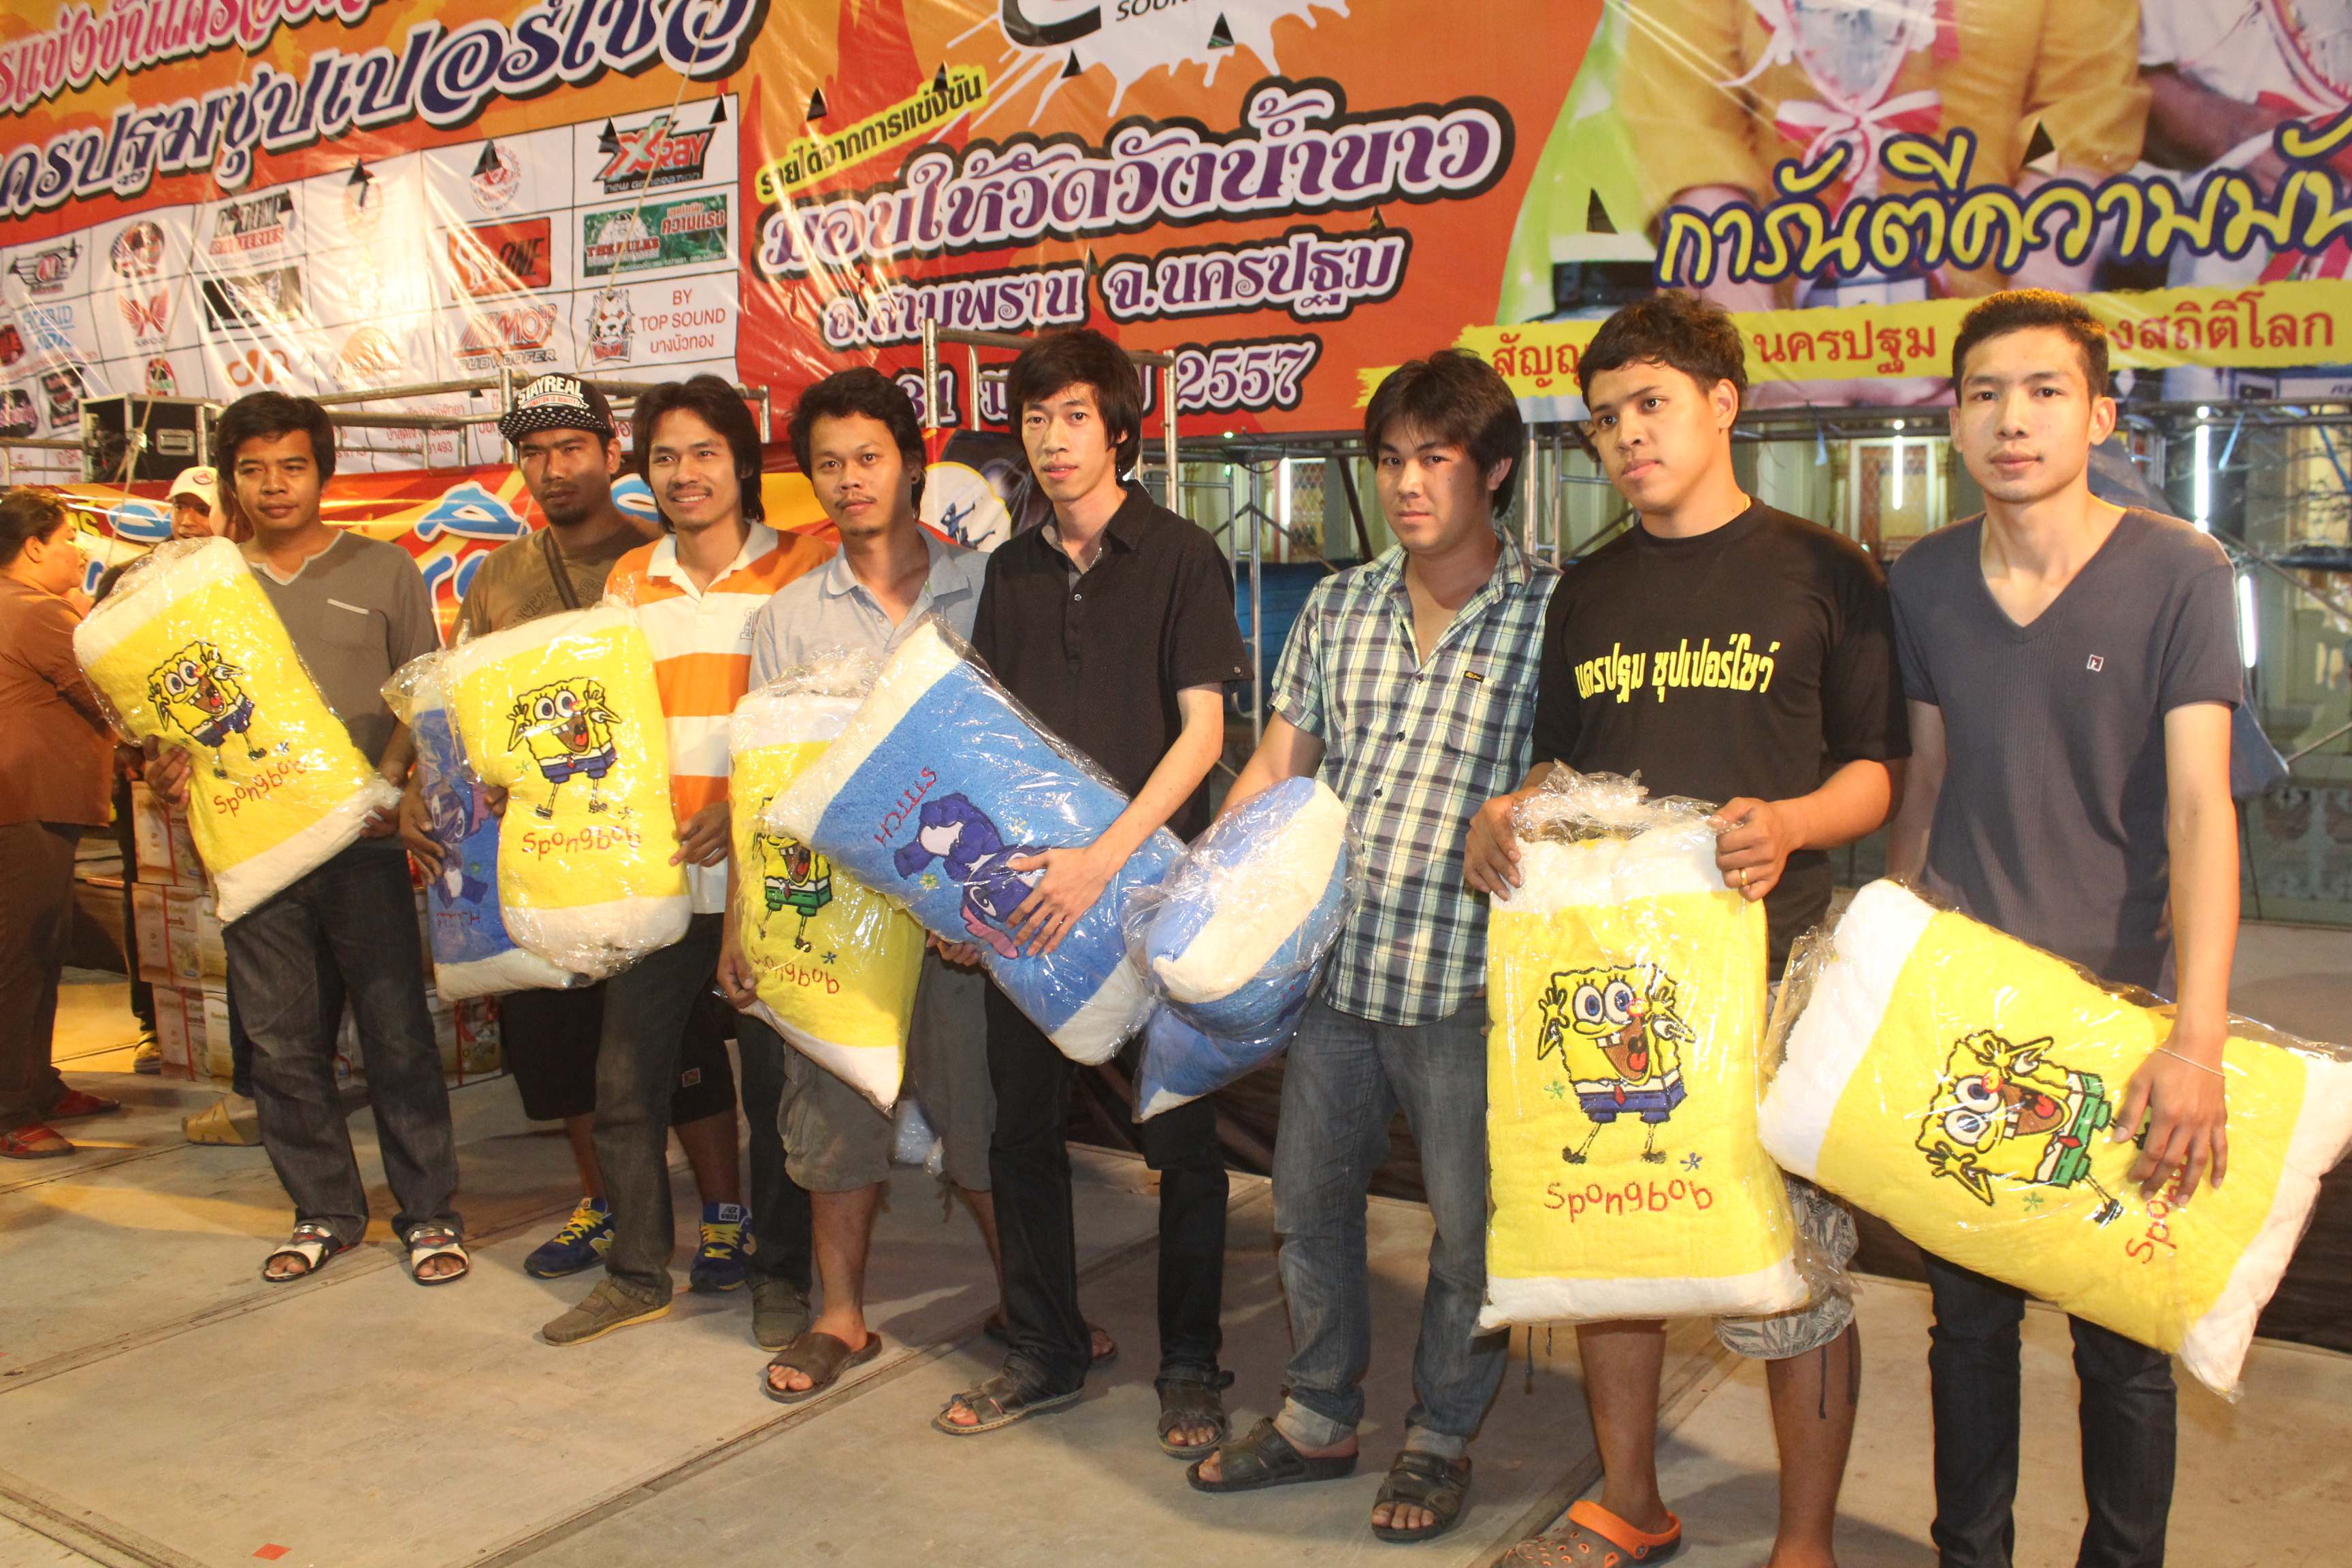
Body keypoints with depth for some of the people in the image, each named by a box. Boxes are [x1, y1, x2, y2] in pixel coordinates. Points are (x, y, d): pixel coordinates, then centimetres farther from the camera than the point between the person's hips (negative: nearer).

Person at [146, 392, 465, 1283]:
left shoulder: (383, 572, 6)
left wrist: (386, 783, -12)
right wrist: (168, 772, -5)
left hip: (364, 842, -3)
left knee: (397, 1034, 0)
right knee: (283, 1043, 8)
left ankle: (429, 1213, 12)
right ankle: (324, 1211, 23)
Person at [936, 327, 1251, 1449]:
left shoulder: (1180, 557, -4)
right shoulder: (1013, 571, 11)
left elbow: (1202, 731, -11)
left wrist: (1106, 858, -22)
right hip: (1027, 890, 5)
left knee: (1180, 1135, 5)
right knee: (1023, 1124, 11)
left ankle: (1190, 1365, 21)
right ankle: (1044, 1351, 27)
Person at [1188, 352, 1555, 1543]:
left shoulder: (1549, 614, -6)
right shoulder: (1336, 607, 8)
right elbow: (1275, 770, 12)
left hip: (1469, 977, -5)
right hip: (1335, 962, 5)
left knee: (1469, 1223, 9)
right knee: (1308, 1196, 17)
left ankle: (1440, 1437, 31)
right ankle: (1318, 1417, 37)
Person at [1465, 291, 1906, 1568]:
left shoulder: (1822, 574, 0)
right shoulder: (1585, 594, 15)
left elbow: (1883, 769, 0)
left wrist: (1788, 825, -19)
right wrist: (1502, 817, -1)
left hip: (1768, 971, -4)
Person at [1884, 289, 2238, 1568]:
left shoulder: (2177, 574, -8)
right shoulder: (1924, 582, 3)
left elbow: (2200, 807, -15)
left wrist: (2196, 1042, -23)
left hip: (2117, 1005, -3)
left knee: (2123, 1342, 8)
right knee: (1968, 1318, 14)